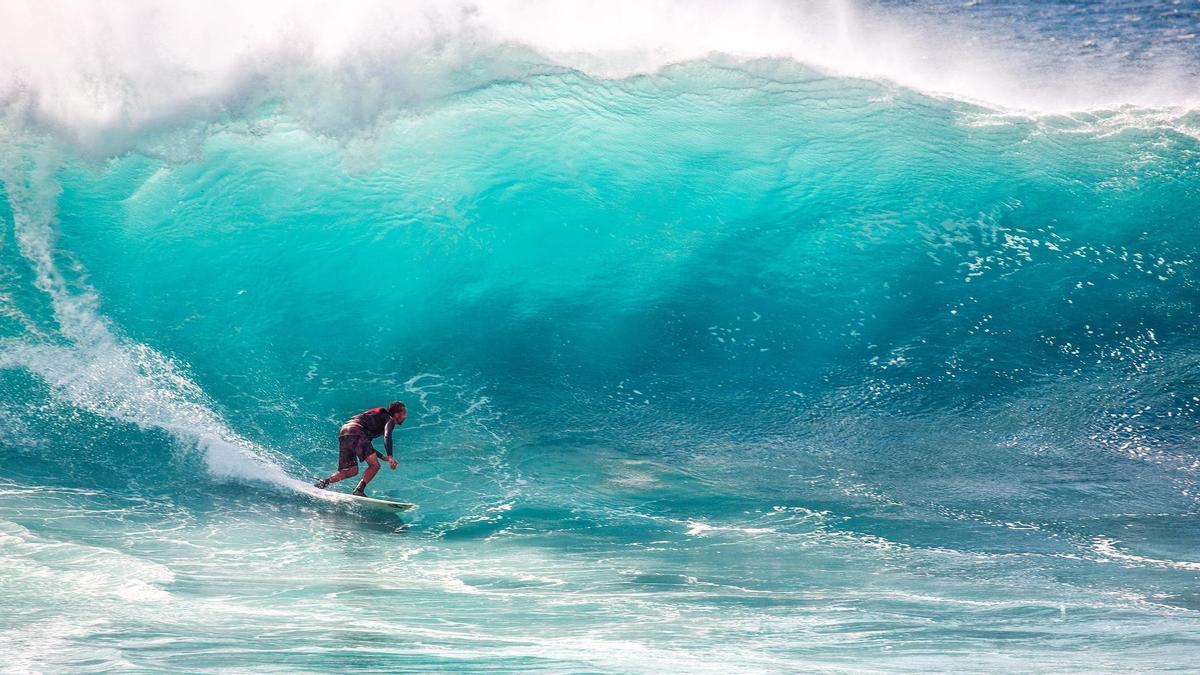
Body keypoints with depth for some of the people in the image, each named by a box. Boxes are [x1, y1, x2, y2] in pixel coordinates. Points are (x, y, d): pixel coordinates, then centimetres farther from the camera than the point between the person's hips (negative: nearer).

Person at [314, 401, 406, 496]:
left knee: (352, 471, 15)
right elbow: (387, 436, -15)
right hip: (355, 432, -9)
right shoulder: (389, 419, 8)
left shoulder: (379, 416, 34)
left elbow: (366, 443, 37)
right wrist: (390, 456, -26)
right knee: (374, 465, -12)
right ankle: (359, 490, -22)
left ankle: (324, 482, 5)